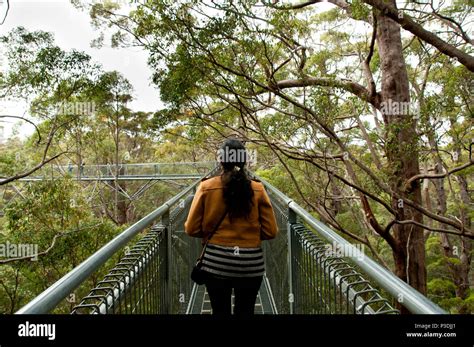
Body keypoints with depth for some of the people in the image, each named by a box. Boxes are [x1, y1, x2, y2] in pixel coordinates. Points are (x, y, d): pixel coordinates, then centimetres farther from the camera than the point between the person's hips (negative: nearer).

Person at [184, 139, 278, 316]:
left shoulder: (206, 187, -7)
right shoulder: (257, 189, -5)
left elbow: (191, 229, -4)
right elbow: (270, 231, -3)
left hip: (216, 262, 0)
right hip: (250, 263, 1)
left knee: (220, 311, 15)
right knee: (245, 311, 16)